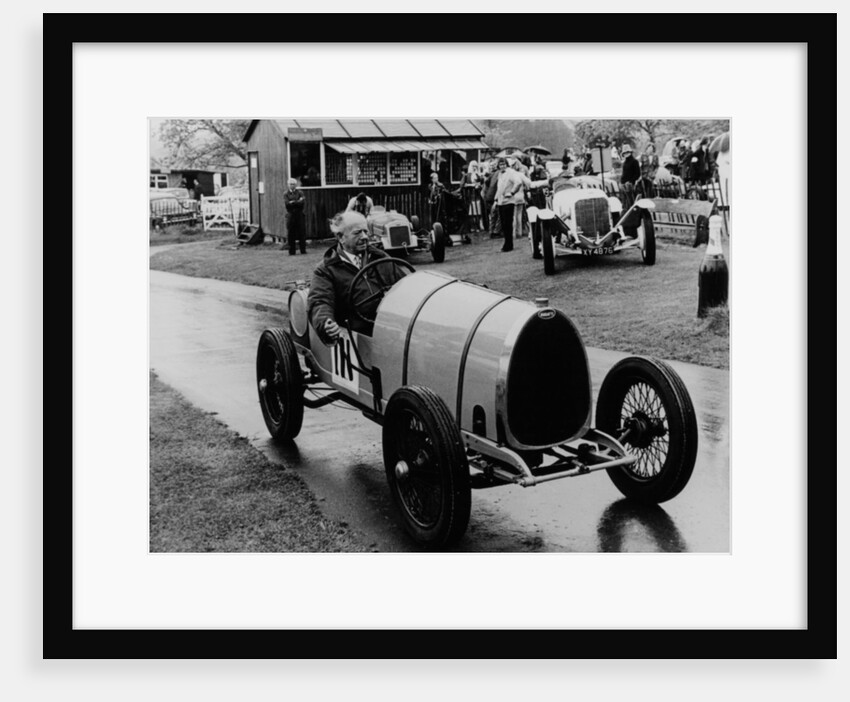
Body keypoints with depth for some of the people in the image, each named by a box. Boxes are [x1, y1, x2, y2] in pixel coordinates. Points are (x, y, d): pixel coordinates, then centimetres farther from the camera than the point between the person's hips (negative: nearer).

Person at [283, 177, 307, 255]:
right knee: (290, 234, -2)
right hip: (290, 215, 0)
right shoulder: (286, 193, 7)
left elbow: (303, 201, -7)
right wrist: (298, 202, -9)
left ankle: (303, 250, 5)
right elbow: (286, 203, -8)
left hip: (299, 214, 1)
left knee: (301, 232, -2)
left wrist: (293, 202, -11)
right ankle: (292, 251, 3)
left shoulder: (299, 193, 9)